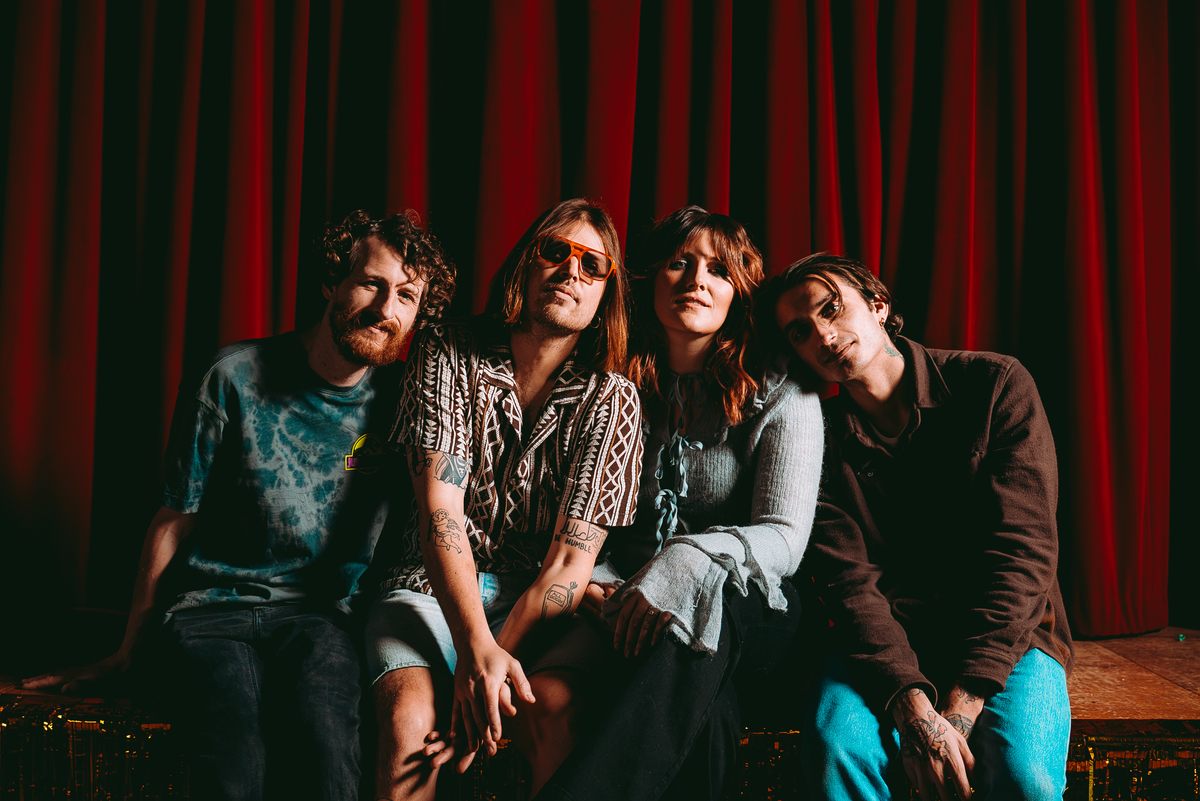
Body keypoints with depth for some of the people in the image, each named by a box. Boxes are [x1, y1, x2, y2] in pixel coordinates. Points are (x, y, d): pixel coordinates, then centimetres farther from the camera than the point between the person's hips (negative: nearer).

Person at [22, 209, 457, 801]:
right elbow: (174, 522, 4)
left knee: (325, 747, -34)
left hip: (318, 614, 1)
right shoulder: (235, 378, -3)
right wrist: (127, 652, 11)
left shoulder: (400, 401, 3)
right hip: (211, 611, -1)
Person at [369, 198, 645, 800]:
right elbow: (440, 507, -11)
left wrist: (498, 658, -22)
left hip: (547, 603, 0)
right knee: (410, 718, -30)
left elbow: (572, 557, -7)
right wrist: (477, 647, -24)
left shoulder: (612, 400, 0)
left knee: (551, 710, -32)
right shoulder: (449, 354, 0)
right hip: (437, 588, 0)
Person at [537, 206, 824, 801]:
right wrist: (596, 589, -15)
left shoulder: (780, 394, 1)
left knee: (700, 614, -39)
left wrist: (688, 561, -29)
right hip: (634, 603, 1)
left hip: (749, 612, -1)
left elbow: (783, 539, -10)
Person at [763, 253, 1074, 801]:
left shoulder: (994, 385, -4)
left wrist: (962, 705, -20)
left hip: (1005, 633, -1)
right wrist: (910, 706, -26)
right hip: (888, 640, 1)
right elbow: (849, 584, -8)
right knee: (837, 744, -29)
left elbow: (1021, 548, -11)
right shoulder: (823, 441, 1)